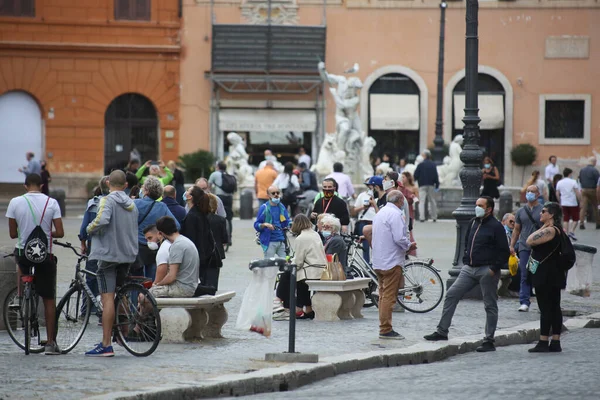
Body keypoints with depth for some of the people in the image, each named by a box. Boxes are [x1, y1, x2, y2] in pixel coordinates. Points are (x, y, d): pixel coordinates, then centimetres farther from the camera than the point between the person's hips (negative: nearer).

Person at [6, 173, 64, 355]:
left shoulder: (15, 202, -6)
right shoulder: (51, 203, -7)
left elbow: (12, 234, -1)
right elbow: (60, 232, -8)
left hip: (23, 254, 1)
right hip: (45, 256, -1)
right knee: (49, 299, 8)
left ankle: (19, 297, 25)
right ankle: (50, 343, 6)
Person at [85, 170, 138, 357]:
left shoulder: (108, 200, -9)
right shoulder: (131, 204, 14)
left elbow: (102, 220, -26)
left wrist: (89, 229, -8)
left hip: (108, 253, -7)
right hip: (128, 255, 7)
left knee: (107, 298, -9)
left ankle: (106, 345, -12)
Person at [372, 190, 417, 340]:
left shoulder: (380, 213, 16)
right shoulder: (395, 214, -14)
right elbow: (399, 238, -22)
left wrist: (406, 245, 20)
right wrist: (409, 246, -1)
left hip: (379, 261, 9)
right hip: (392, 261, -9)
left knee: (383, 296, 13)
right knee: (389, 296, -8)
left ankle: (384, 329, 15)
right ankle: (386, 330, -9)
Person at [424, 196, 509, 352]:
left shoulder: (495, 226, -8)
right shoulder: (473, 223, 14)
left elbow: (504, 252, -10)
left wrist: (494, 269, -16)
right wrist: (465, 261, 15)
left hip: (487, 271, -7)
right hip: (469, 269, 7)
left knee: (490, 305, 1)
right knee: (451, 295, 0)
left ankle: (489, 341, 6)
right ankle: (442, 332, 5)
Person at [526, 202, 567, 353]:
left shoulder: (549, 230, -17)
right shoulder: (558, 230, 15)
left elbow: (530, 241, -17)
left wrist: (542, 227, -11)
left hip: (545, 276, -10)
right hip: (554, 276, 10)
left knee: (545, 308, -8)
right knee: (555, 308, 9)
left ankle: (543, 343, -7)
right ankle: (556, 343, 11)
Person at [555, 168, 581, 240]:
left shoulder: (559, 183, 5)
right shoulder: (573, 182, -8)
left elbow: (557, 194, 8)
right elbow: (578, 193, -11)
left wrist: (560, 202, 20)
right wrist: (580, 201, -2)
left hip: (564, 204, 4)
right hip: (573, 204, -4)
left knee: (566, 220, 9)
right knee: (576, 219, 5)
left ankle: (566, 234, 5)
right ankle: (572, 231, -12)